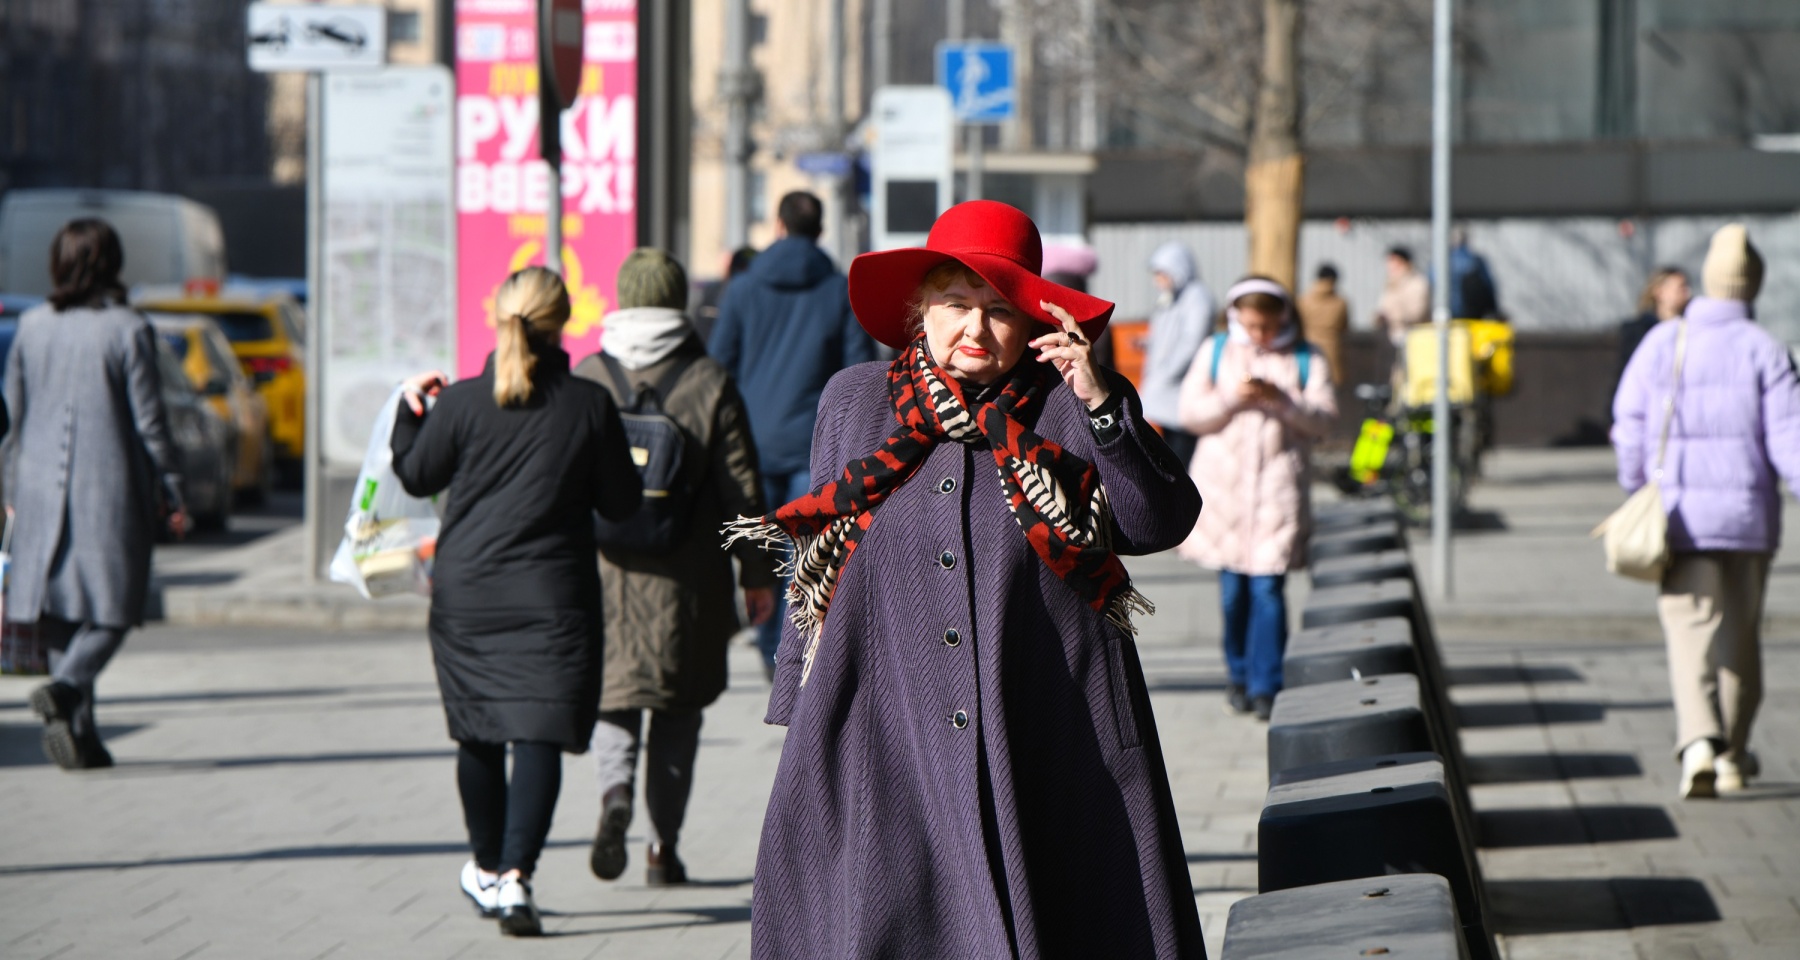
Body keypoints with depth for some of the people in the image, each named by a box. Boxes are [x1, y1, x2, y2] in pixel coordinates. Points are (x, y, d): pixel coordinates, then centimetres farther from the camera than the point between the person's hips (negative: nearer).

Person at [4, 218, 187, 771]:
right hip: (111, 488, -4)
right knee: (112, 607, 1)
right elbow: (149, 421, -6)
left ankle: (78, 731, 7)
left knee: (60, 609, 9)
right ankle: (66, 686, -24)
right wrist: (172, 496, 1)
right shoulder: (128, 330, -7)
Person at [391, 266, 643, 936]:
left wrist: (410, 408, 22)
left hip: (466, 591, 2)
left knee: (479, 735, 16)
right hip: (552, 597, -2)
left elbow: (416, 477, 9)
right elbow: (622, 503, 1)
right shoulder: (590, 405, -6)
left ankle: (487, 870, 31)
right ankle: (515, 876, -19)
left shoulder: (461, 403, -5)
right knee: (538, 735, -4)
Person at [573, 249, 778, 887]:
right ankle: (663, 847, 11)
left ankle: (615, 791, -19)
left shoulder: (586, 380, 0)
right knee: (678, 708, 11)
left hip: (606, 571, 0)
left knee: (613, 692, 10)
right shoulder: (710, 384, -3)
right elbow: (741, 487, -2)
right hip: (688, 574, 0)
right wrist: (757, 572, 6)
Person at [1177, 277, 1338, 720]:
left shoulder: (1305, 361, 8)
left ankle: (1265, 685, -6)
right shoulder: (1215, 352, 11)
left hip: (1278, 487, -2)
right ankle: (1239, 675, 17)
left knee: (1267, 587, -8)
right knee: (1233, 586, 3)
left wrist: (1281, 400, -17)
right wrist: (1233, 398, -13)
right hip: (1224, 484, 2)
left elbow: (1324, 418, -1)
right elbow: (1191, 412, 3)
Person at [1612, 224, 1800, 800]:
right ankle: (1733, 756, 23)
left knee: (1691, 630, -3)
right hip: (1747, 515, 0)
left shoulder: (1661, 344, 1)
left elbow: (1629, 427, 4)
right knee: (1740, 636, 15)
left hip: (1679, 515, 0)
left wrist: (1638, 494, 16)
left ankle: (1699, 743, -25)